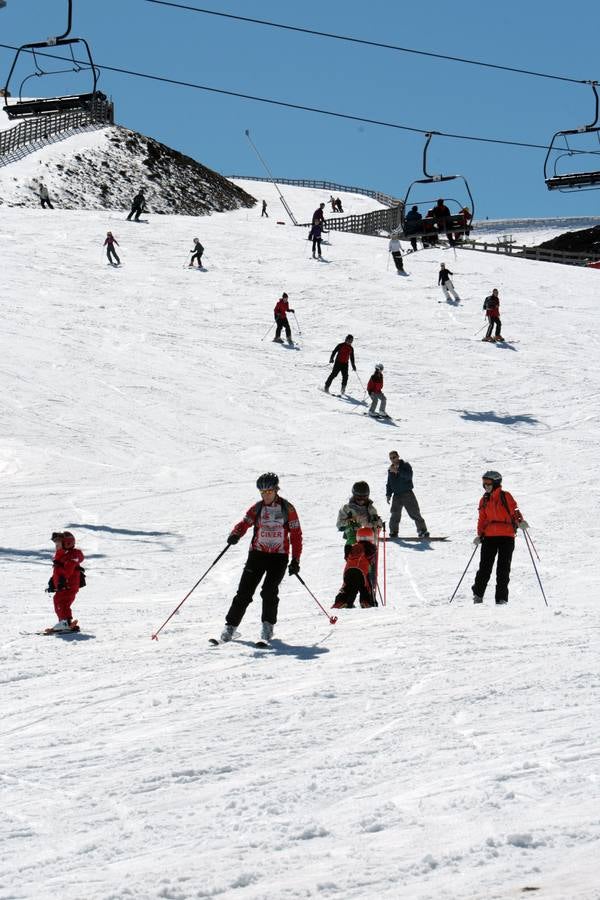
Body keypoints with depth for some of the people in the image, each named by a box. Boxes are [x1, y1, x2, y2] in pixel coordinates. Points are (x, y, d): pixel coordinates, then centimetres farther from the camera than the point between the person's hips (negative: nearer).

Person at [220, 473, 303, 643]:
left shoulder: (287, 508, -1)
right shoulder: (257, 508, 5)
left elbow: (296, 535, 0)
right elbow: (244, 523, -3)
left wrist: (295, 560, -5)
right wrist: (235, 534, -27)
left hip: (279, 556, -2)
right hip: (257, 554, 2)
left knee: (269, 590, -16)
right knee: (244, 591, -4)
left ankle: (268, 625, 3)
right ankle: (231, 625, 4)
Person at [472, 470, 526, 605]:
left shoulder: (505, 496, 0)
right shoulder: (484, 500, 13)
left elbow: (514, 510, -7)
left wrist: (520, 521, -26)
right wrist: (479, 535, 6)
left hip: (506, 536, -4)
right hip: (489, 536, 4)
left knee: (503, 568, -3)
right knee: (485, 566, 1)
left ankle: (501, 598, 0)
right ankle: (478, 594, 14)